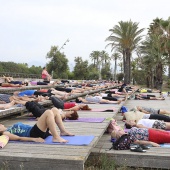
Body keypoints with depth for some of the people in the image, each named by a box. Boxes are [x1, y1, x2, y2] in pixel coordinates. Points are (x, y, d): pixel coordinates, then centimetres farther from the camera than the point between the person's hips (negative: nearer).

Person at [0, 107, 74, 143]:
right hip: (34, 133, -9)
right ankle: (56, 138, -30)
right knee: (48, 113, -27)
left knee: (55, 110, 2)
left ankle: (63, 131, 4)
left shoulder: (11, 129, 29)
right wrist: (34, 139, -24)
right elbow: (19, 138, -10)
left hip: (38, 131, 9)